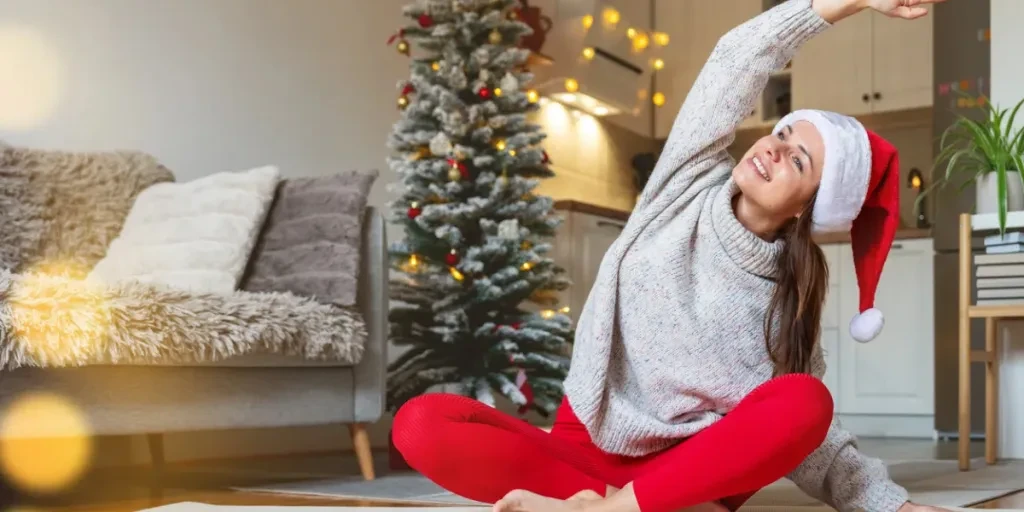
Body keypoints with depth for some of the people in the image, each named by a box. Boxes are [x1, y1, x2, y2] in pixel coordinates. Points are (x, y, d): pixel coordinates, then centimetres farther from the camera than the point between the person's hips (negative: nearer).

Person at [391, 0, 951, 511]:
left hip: (695, 464, 0)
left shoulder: (788, 304, -2)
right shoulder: (690, 185, -1)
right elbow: (737, 59, -8)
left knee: (806, 402, -30)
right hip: (586, 444, 1)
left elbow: (806, 429, -2)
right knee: (421, 423, -27)